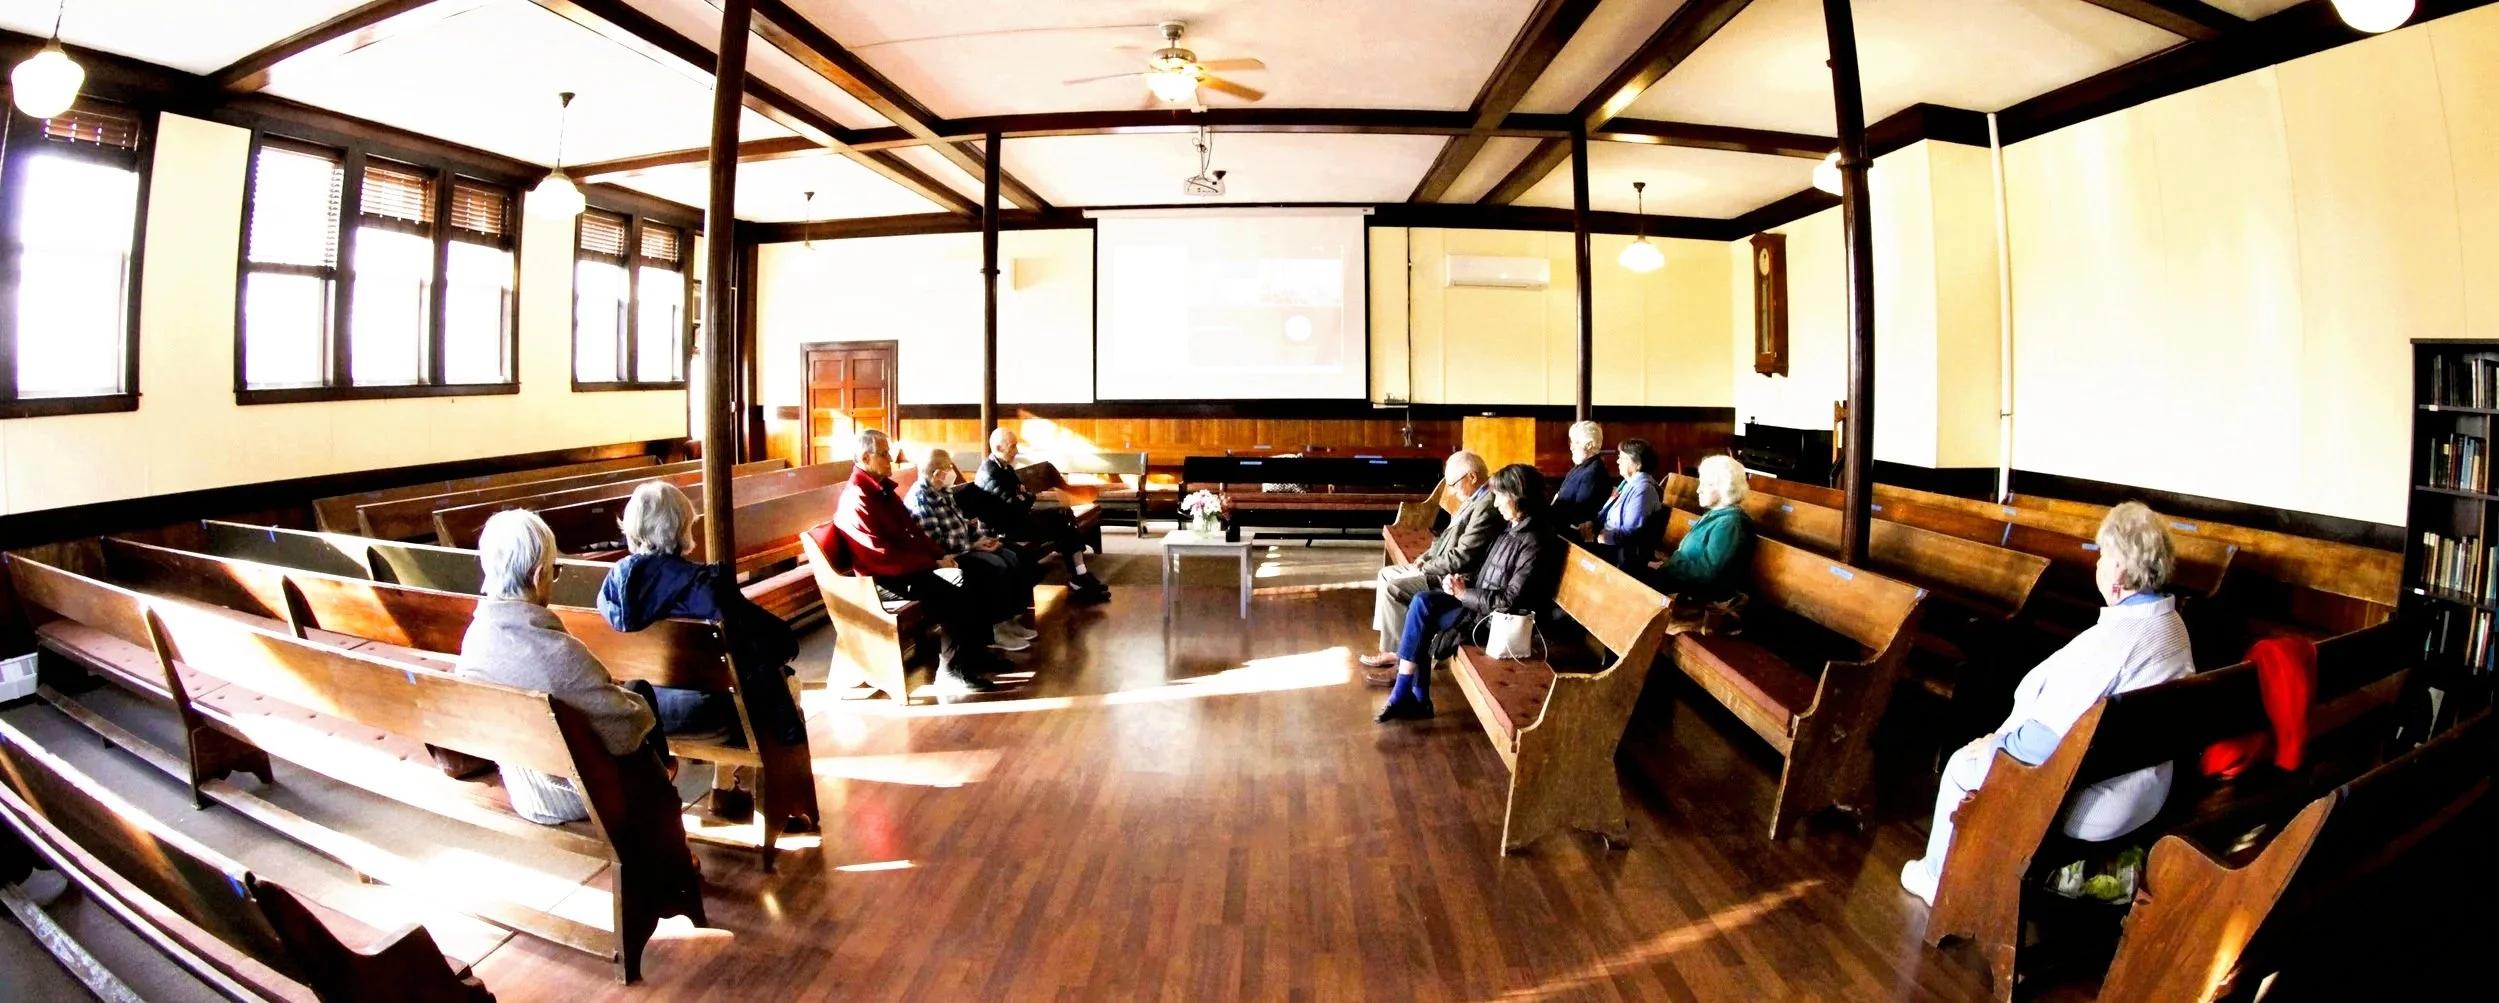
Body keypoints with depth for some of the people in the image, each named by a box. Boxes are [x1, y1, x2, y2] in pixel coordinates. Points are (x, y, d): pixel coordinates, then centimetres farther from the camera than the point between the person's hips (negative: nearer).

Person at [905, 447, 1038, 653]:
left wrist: (982, 537, 2)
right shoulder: (919, 499, -20)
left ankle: (1010, 618, 2)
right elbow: (936, 544, -24)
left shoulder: (943, 492, 10)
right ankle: (995, 631, -15)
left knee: (1010, 557, -2)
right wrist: (973, 545, -17)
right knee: (996, 566, -24)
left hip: (964, 547, 10)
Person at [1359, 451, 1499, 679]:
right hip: (1441, 568, 11)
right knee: (1387, 574, 10)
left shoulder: (1487, 506, -23)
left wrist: (1426, 567, -13)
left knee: (1392, 588, -17)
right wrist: (1426, 557, 5)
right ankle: (1392, 647, 10)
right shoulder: (1475, 500, 11)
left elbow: (1461, 557, -25)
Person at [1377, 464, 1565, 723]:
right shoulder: (1515, 529, 10)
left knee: (1420, 613, -16)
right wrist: (1465, 582, -2)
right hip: (1481, 601, 9)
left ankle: (1402, 696, -5)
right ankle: (1417, 699, -7)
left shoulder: (1535, 543, -20)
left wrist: (1465, 593, -15)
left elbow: (1510, 602, -22)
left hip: (1497, 619, -9)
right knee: (1421, 602, -10)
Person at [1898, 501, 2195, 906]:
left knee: (1962, 765, 10)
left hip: (2094, 808, -9)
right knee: (2003, 739, 27)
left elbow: (2046, 742, -28)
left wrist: (1996, 744, -9)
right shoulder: (2173, 625, 0)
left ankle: (1937, 879, 28)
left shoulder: (2109, 641, -30)